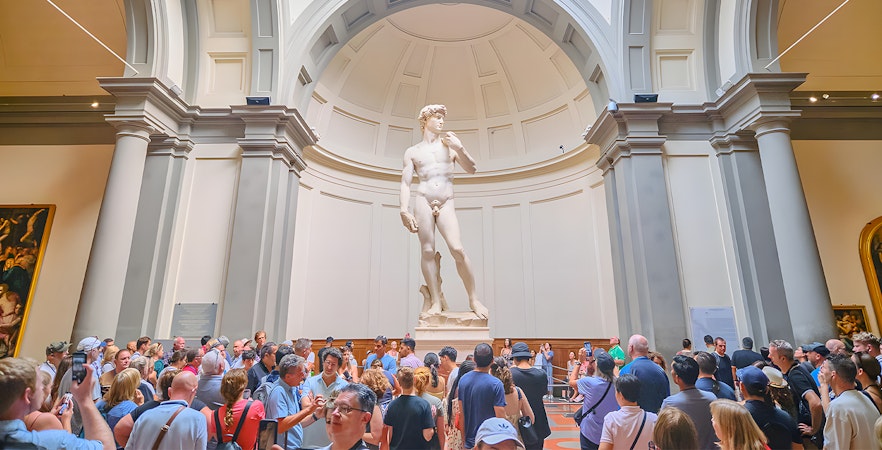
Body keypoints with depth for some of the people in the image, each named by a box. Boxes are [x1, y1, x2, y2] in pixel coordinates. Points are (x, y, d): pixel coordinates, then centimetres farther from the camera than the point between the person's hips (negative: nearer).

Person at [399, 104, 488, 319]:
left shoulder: (450, 143, 17)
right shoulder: (412, 152, 14)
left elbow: (471, 169, 12)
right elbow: (405, 183, 7)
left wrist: (459, 148, -4)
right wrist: (404, 210, -7)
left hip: (446, 204, 0)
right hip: (423, 202, 0)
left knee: (457, 249, -14)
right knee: (427, 250, -6)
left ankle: (474, 299, -4)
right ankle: (436, 301, 0)